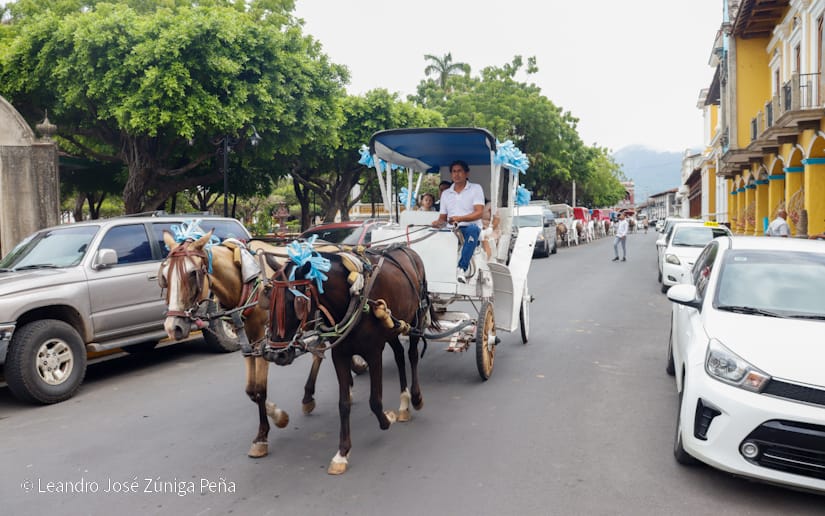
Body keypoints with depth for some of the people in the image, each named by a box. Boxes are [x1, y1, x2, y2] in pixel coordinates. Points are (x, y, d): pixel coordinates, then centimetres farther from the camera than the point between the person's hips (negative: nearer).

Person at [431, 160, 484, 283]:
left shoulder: (476, 188, 7)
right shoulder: (445, 193, 19)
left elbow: (479, 213, -6)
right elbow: (442, 217, 18)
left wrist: (460, 218, -23)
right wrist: (439, 222, -9)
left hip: (471, 228, -4)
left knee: (472, 229, -39)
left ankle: (461, 268, -45)